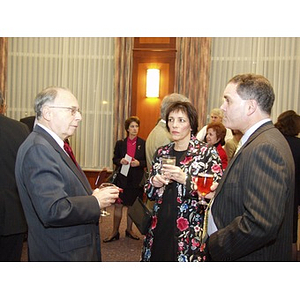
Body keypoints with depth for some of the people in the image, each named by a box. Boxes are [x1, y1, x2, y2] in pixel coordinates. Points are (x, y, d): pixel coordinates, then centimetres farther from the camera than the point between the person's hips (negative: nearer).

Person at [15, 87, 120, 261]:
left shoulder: (51, 145, 9)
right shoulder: (38, 149, -23)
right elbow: (53, 210, -31)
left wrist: (92, 194, -1)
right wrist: (95, 202, -19)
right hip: (60, 254, -9)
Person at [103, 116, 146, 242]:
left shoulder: (143, 143, 2)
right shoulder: (120, 143, 4)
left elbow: (147, 161, 3)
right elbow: (114, 159, 9)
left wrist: (139, 163, -16)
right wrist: (120, 161, -12)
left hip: (136, 180, 0)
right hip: (122, 178, 0)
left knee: (132, 206, 11)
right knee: (118, 205, 0)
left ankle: (129, 230, 27)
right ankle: (115, 232, 12)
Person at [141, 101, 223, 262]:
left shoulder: (207, 152, -5)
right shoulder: (161, 153, 9)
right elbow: (149, 192, 16)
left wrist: (186, 179, -22)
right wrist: (154, 182, -6)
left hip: (190, 234, -4)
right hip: (159, 228, 4)